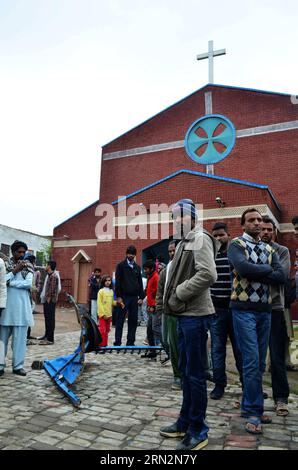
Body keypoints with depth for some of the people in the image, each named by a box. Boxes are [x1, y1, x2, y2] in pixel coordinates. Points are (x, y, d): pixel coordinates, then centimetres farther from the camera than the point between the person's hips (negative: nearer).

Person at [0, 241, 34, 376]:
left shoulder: (28, 267, 7)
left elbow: (29, 284, -8)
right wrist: (15, 271, -13)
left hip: (22, 306, 1)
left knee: (20, 337, 4)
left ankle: (18, 365, 12)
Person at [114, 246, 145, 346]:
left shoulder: (137, 267, 14)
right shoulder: (121, 265, 1)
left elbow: (140, 283, 14)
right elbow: (118, 282, -4)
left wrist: (141, 297, 6)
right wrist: (118, 296, -11)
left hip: (134, 297, 4)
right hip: (124, 297, -4)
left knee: (133, 320, 6)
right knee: (120, 320, -1)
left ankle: (130, 341, 13)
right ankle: (117, 342, 4)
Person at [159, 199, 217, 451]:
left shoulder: (200, 238, -10)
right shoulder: (184, 242, 17)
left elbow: (208, 274, -24)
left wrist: (178, 294, -16)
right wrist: (173, 297, 7)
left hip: (195, 316, -9)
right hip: (185, 315, 9)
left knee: (195, 374, 1)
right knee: (186, 371, 17)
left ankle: (198, 431, 15)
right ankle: (185, 422, 31)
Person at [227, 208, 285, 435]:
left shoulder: (269, 249, 13)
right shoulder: (236, 244, -3)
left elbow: (281, 276, -2)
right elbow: (243, 268, -23)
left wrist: (255, 273, -13)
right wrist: (267, 269, -8)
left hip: (265, 310, 6)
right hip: (244, 309, -6)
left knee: (260, 362, 12)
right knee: (252, 361, -6)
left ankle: (248, 405, 26)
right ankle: (255, 410, 8)